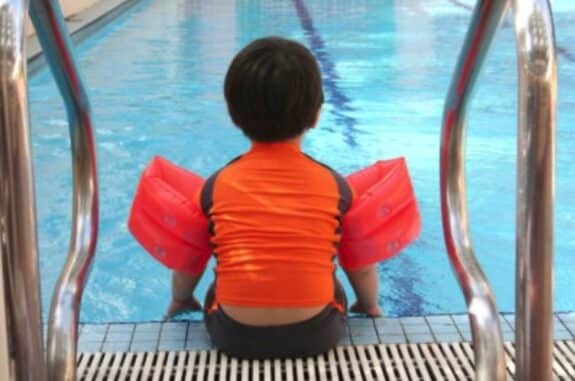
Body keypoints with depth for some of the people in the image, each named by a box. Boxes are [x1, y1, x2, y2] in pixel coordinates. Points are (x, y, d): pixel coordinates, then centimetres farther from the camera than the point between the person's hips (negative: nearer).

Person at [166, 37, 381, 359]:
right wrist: (370, 307, 33)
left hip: (234, 337, 1)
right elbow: (362, 268, 11)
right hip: (316, 335, 0)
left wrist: (180, 302, 36)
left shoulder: (217, 185, 2)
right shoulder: (334, 185, 1)